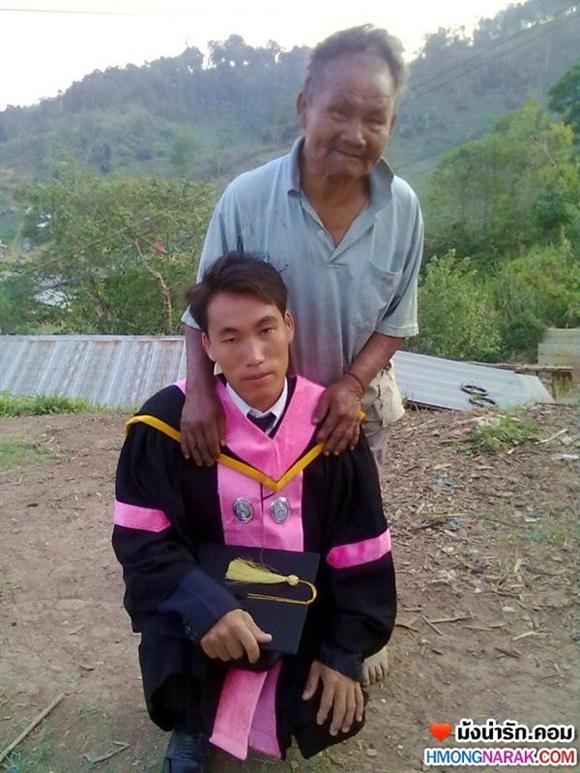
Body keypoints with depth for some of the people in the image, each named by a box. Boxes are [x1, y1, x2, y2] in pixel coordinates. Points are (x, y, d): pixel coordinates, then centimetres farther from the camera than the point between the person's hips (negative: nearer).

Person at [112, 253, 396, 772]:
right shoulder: (170, 421, -19)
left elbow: (361, 551, -7)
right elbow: (141, 539, -14)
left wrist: (346, 652, -8)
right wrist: (204, 605, -30)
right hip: (206, 605, -1)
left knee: (334, 719, -7)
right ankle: (192, 723, 8)